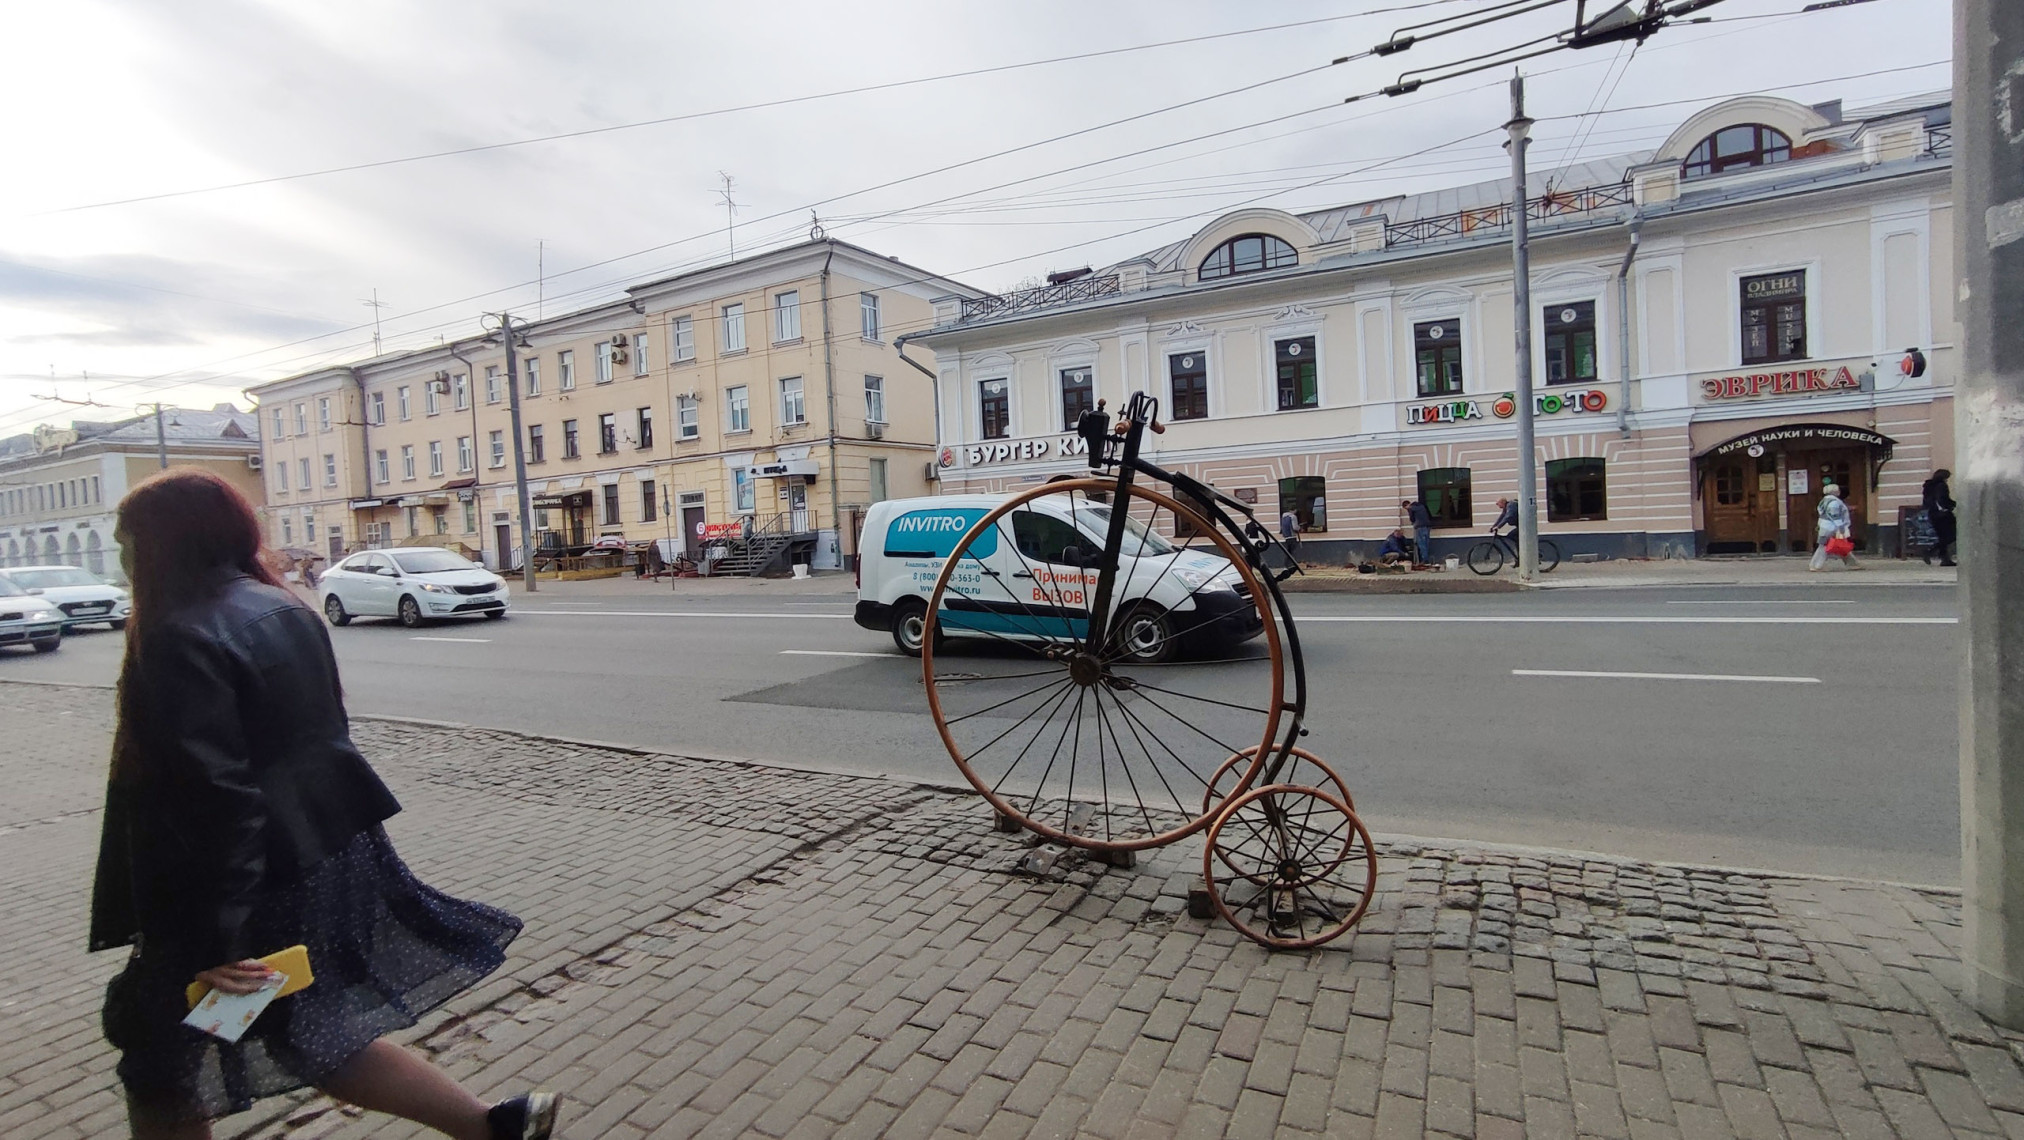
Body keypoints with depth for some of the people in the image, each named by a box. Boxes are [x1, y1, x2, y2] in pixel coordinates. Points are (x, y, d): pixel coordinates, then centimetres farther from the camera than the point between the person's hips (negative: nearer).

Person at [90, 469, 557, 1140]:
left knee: (163, 1063, 16)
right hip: (330, 858, 8)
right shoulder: (283, 608, 7)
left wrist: (214, 938, -20)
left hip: (256, 884, -8)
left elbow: (213, 796, -24)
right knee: (312, 1034, 20)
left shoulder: (180, 637, -19)